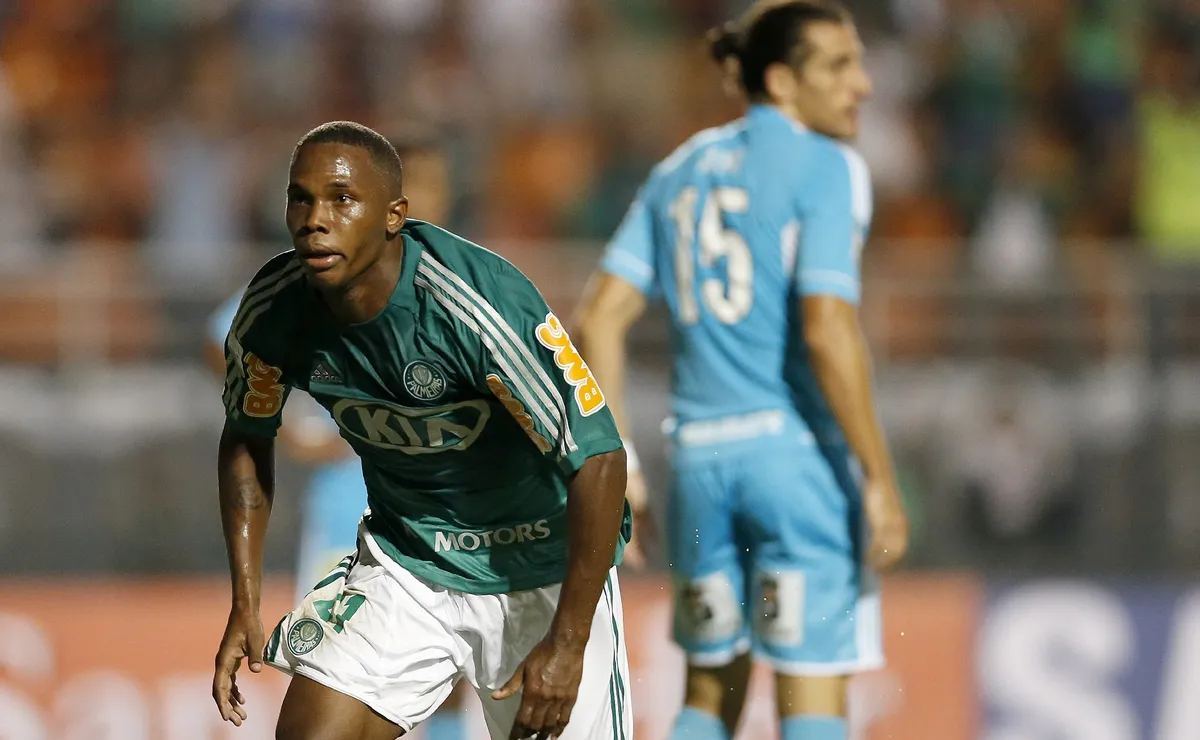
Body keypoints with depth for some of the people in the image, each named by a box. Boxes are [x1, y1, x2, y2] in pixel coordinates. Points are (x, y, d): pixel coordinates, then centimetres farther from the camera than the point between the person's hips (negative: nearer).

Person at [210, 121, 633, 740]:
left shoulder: (478, 305, -30)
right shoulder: (274, 307, -13)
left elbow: (599, 460, -27)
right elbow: (247, 437, 8)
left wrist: (568, 643, -25)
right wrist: (245, 606, 2)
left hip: (540, 569, -3)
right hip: (402, 562, 4)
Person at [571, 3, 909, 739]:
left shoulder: (681, 171, 13)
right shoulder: (825, 167, -7)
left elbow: (599, 319, 9)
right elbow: (828, 330, -18)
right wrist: (881, 478, -15)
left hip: (701, 454, 6)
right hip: (802, 454, -6)